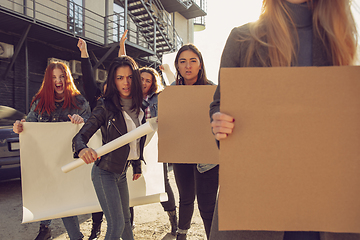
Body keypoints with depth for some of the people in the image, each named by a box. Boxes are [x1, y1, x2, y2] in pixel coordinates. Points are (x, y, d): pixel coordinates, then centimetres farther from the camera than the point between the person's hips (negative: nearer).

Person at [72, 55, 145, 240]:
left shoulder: (139, 107, 3)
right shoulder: (106, 106, -15)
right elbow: (81, 135, -19)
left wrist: (137, 165, 18)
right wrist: (82, 149, -42)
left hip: (122, 172, 6)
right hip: (105, 171, -6)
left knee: (125, 219, 20)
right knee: (116, 224, -6)